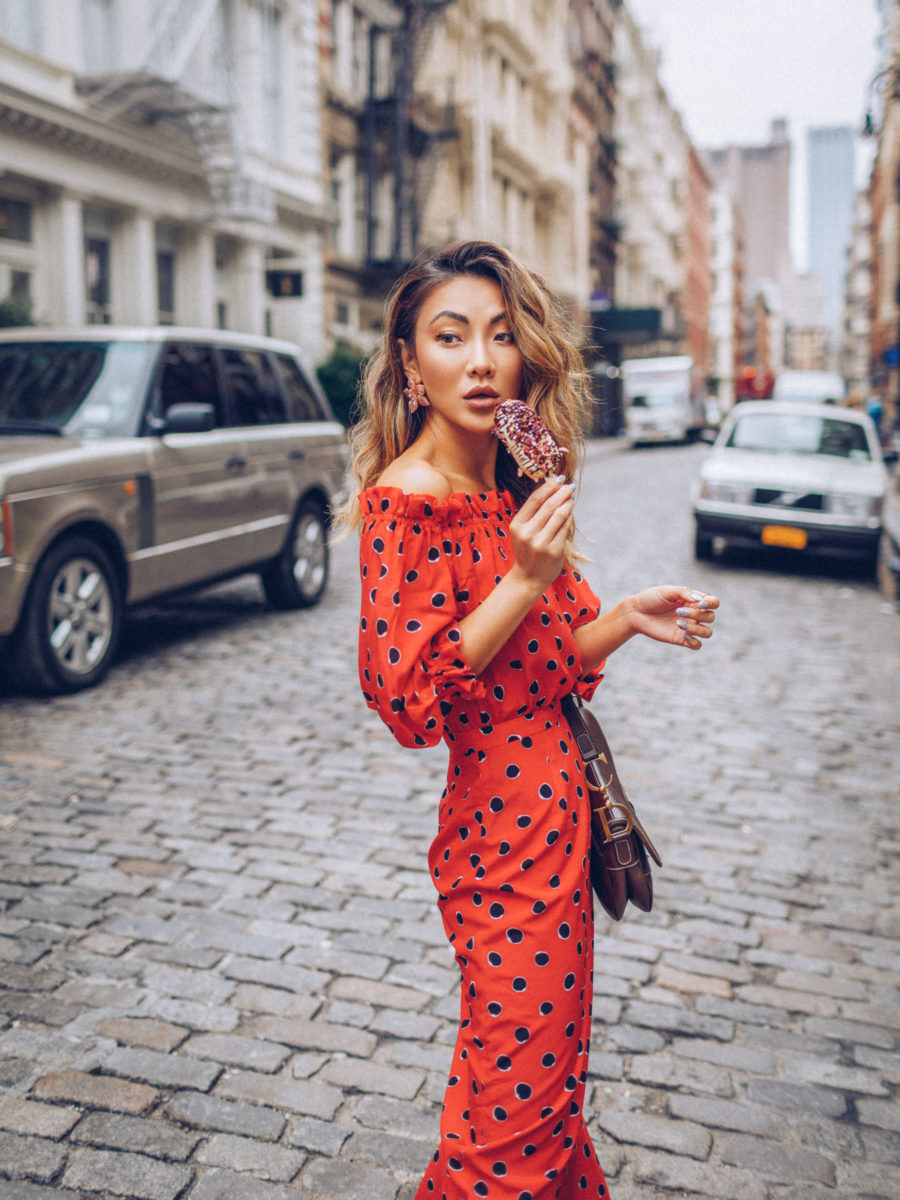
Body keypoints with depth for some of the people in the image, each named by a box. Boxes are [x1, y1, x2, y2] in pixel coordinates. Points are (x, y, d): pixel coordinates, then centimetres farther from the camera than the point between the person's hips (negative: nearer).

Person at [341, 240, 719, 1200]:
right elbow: (405, 697, -21)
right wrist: (524, 581, -25)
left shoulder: (512, 490, 7)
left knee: (544, 1069, 22)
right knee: (517, 1094, 6)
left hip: (557, 812, 8)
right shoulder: (404, 500, -16)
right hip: (505, 826, -8)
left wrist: (627, 619, -1)